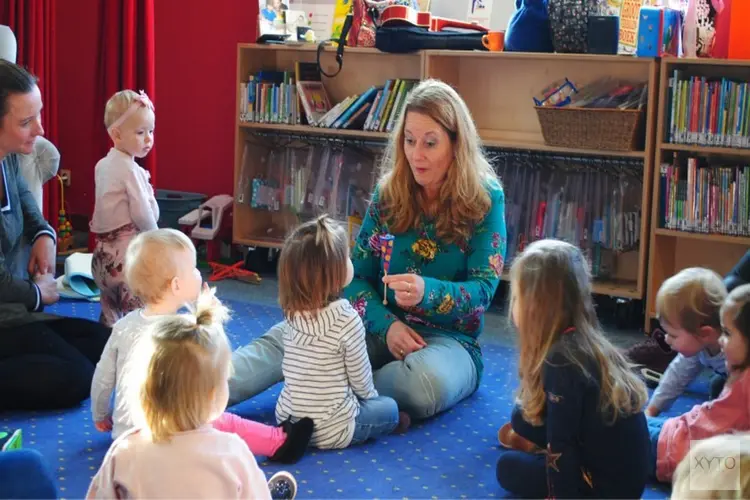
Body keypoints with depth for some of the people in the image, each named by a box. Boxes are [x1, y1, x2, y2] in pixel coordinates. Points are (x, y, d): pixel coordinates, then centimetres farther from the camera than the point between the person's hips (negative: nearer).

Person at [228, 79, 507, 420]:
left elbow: (484, 288, -11)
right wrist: (388, 325, -16)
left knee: (426, 383, -40)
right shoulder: (389, 192, 3)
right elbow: (358, 274, 4)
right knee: (288, 337, -25)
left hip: (449, 338, -3)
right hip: (384, 326, 3)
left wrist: (427, 291, -33)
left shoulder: (486, 199, -7)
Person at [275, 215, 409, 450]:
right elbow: (360, 378, -8)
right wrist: (370, 395, 15)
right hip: (331, 431, -5)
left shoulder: (292, 312, -3)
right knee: (389, 407, 21)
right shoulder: (347, 319, -21)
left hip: (287, 418, 5)